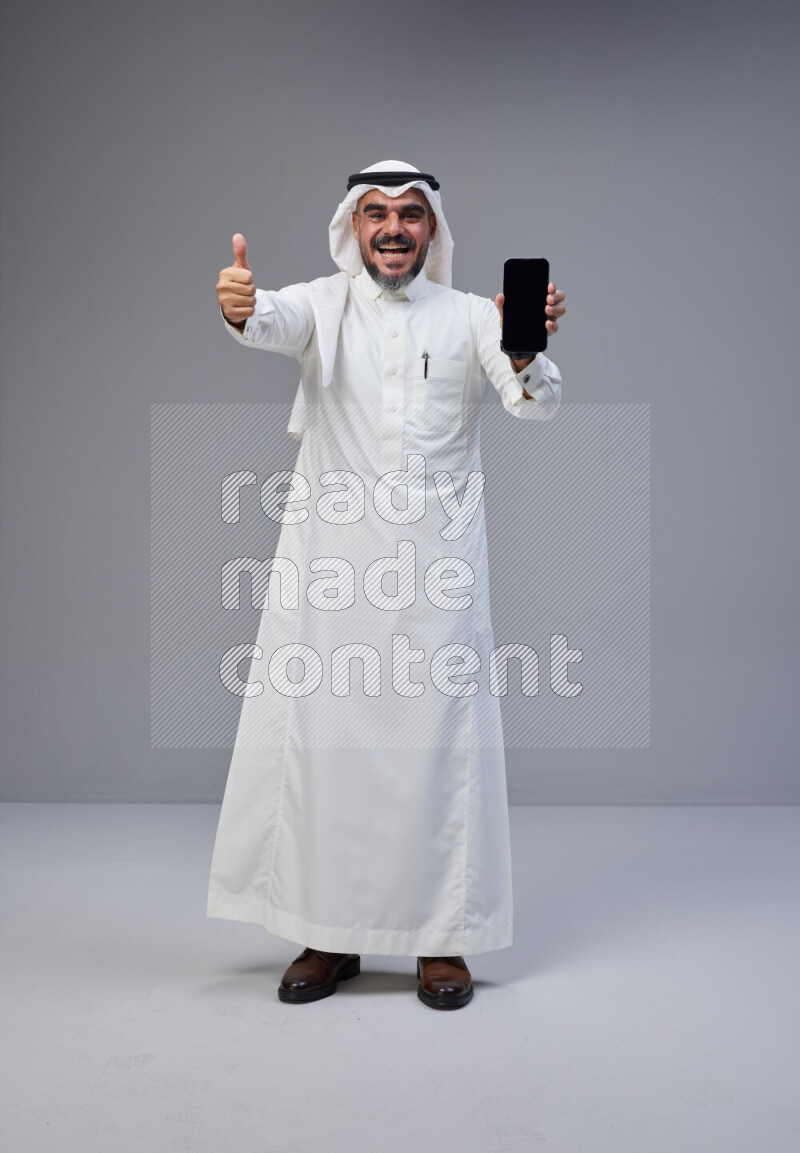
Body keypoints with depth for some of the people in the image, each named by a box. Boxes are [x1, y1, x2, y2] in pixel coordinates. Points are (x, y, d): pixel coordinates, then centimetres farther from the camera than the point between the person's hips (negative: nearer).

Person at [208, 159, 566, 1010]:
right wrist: (241, 309, -41)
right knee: (319, 740, 3)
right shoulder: (325, 305, 7)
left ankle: (443, 940, 15)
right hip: (330, 563, 0)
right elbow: (278, 320, -17)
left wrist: (529, 348, -30)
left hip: (437, 565, 0)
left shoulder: (470, 316, 8)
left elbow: (536, 404, -7)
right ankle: (327, 937, 17)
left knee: (439, 741, 1)